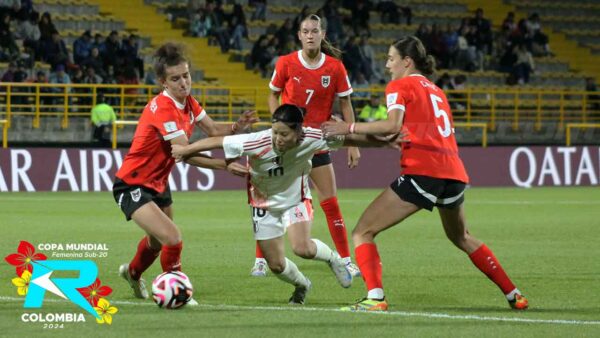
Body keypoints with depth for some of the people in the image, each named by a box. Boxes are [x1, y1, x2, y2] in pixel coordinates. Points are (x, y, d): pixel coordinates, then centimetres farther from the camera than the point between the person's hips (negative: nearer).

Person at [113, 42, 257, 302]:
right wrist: (226, 165, -37)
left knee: (158, 241, 28)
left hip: (158, 183, 9)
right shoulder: (162, 108, -29)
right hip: (132, 186, -9)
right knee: (172, 239, -25)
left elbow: (213, 130, -2)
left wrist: (236, 127, -23)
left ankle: (133, 273, 58)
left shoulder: (188, 102, -1)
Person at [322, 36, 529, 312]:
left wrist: (349, 128, -8)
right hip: (455, 174, 7)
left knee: (363, 232, -3)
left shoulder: (400, 86, 4)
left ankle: (375, 297, -23)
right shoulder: (436, 91, 26)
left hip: (422, 172, -7)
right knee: (461, 238, 32)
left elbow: (393, 125, -13)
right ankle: (513, 294, 32)